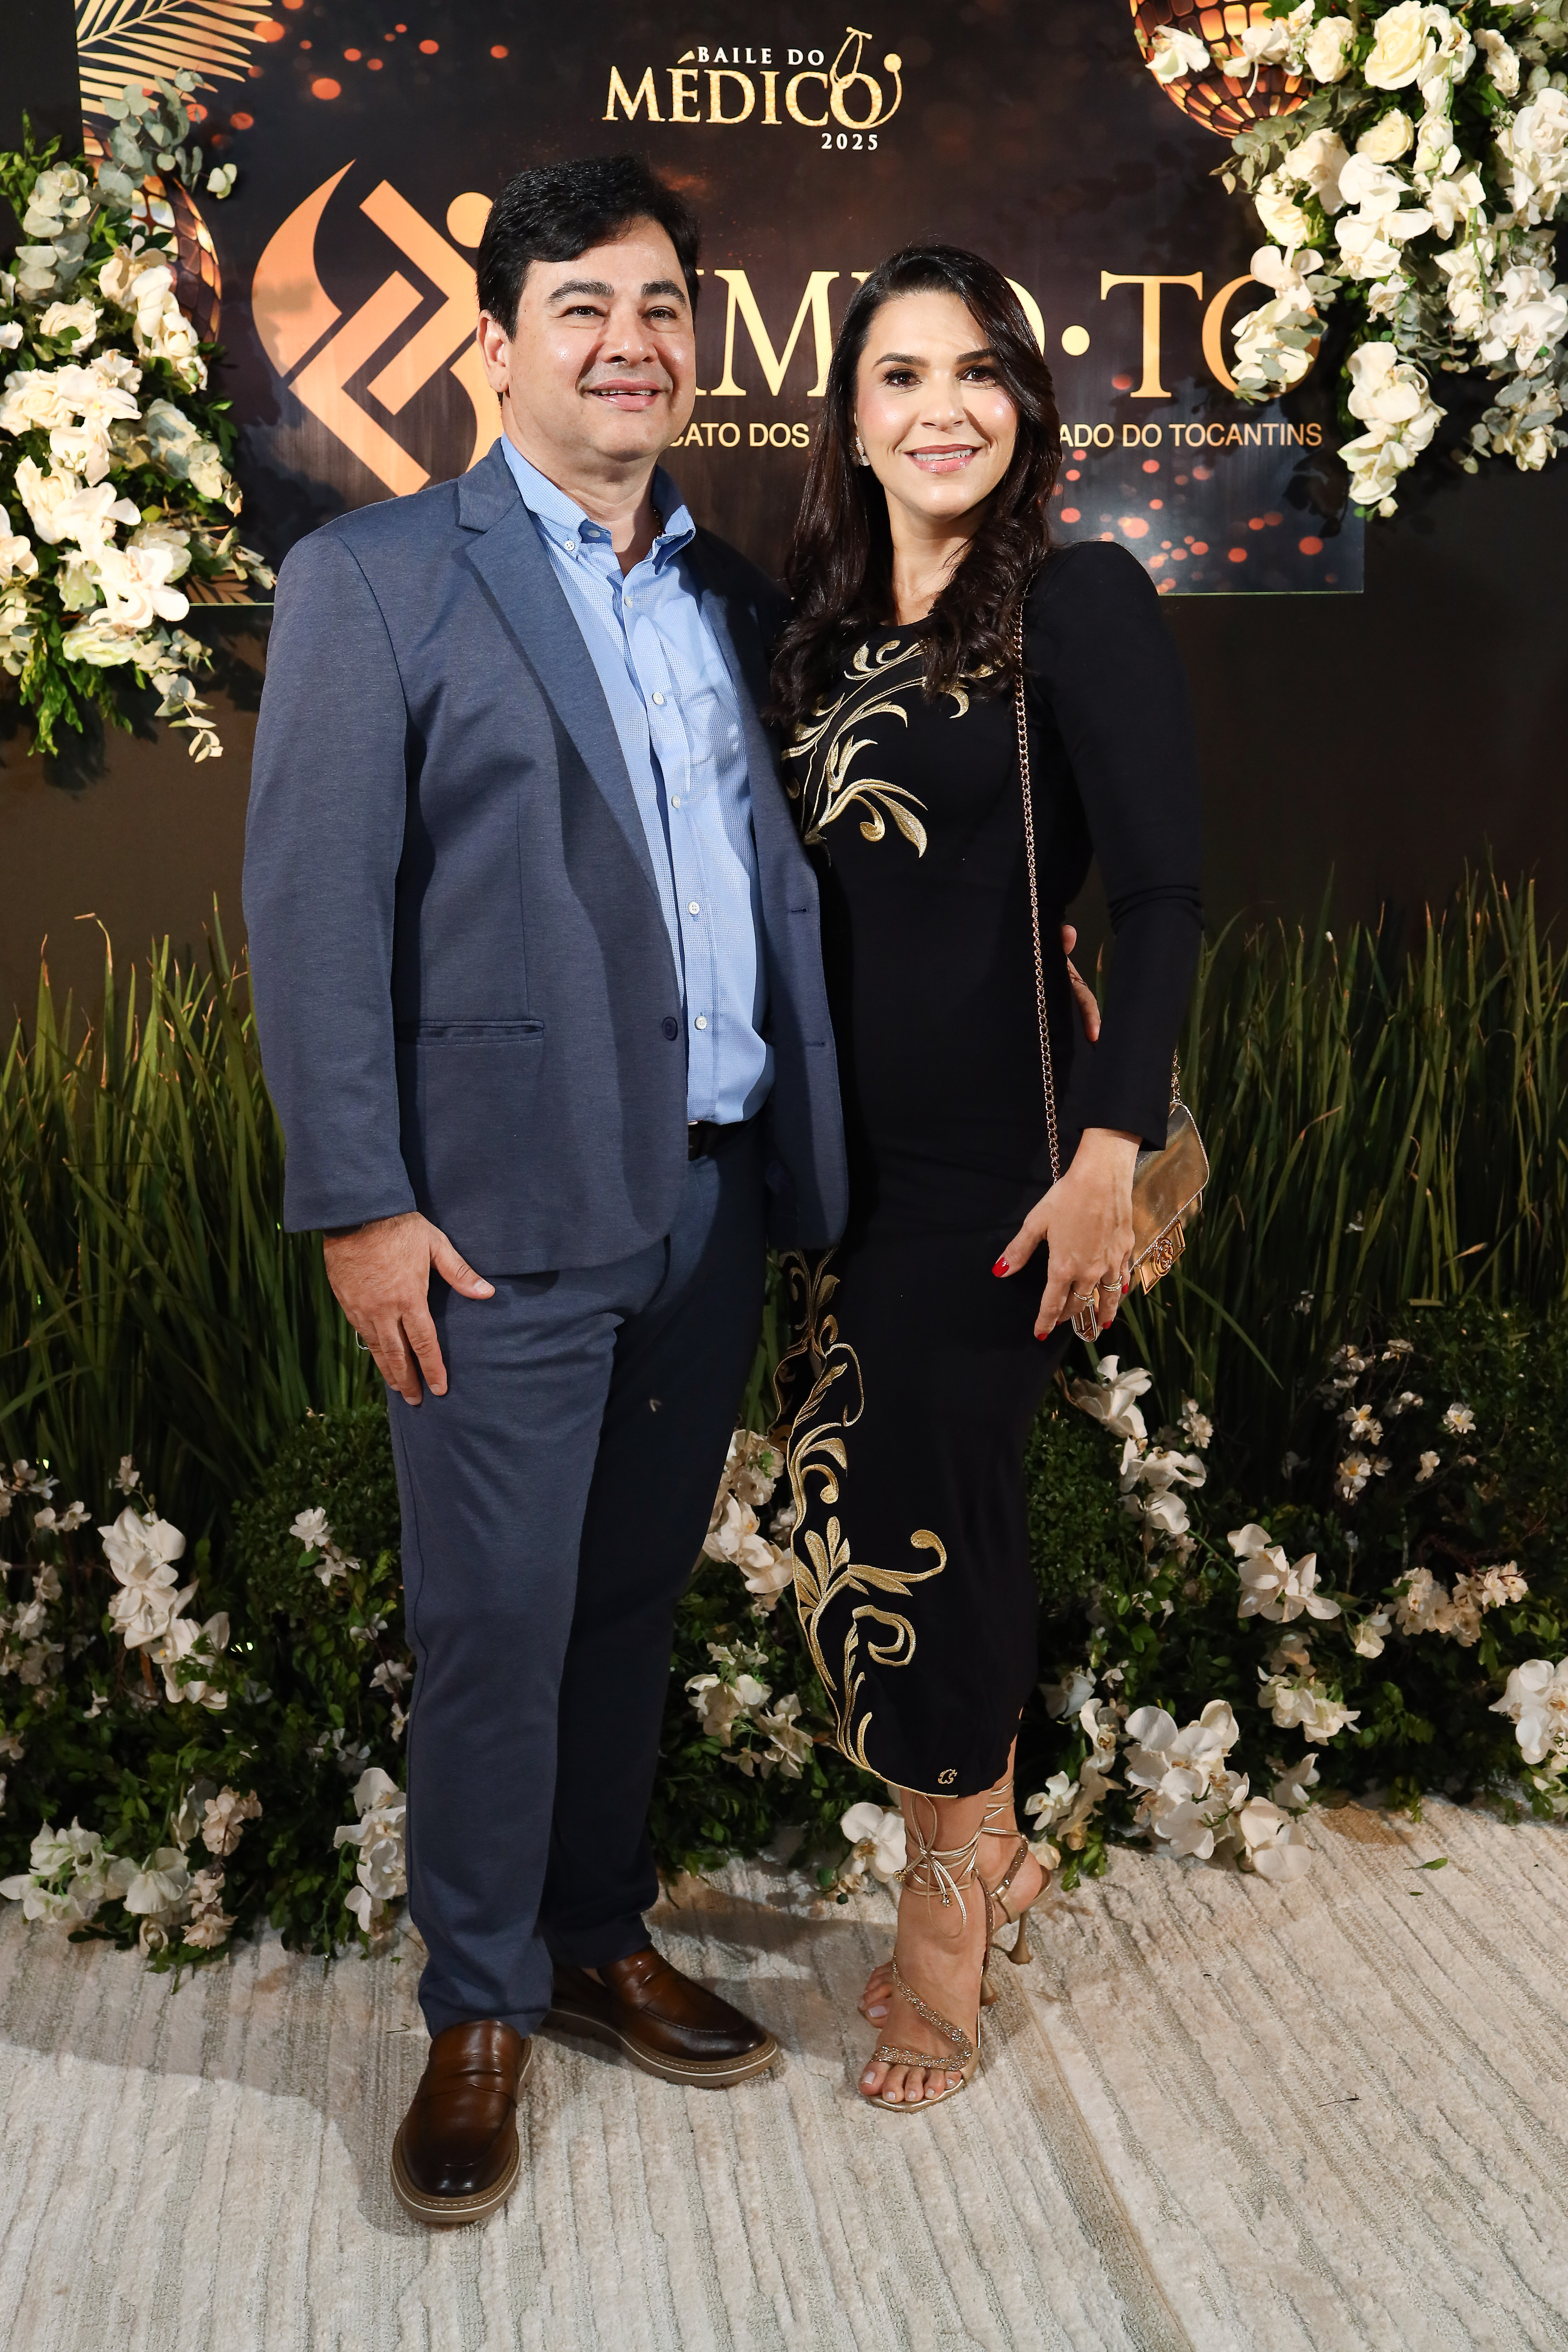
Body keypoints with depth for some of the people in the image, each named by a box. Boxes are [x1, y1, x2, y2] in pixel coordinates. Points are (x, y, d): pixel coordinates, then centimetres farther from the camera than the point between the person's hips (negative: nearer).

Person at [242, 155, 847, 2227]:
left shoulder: (731, 600, 14)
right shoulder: (376, 580, -2)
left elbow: (776, 881, 14)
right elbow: (313, 910, -8)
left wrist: (805, 1161, 8)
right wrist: (361, 1205, -13)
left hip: (712, 1198, 5)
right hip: (509, 1207, -5)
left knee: (635, 1598, 16)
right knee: (496, 1625, 3)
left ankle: (601, 1939, 34)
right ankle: (479, 2014, 22)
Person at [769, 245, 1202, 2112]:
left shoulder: (1081, 604, -7)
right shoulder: (824, 629, 12)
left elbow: (1159, 894, -12)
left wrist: (1110, 1150, -20)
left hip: (994, 1148, -6)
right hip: (851, 1147, 6)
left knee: (922, 1504, 0)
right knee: (878, 1502, 11)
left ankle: (949, 1900, 22)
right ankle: (985, 1850, 31)